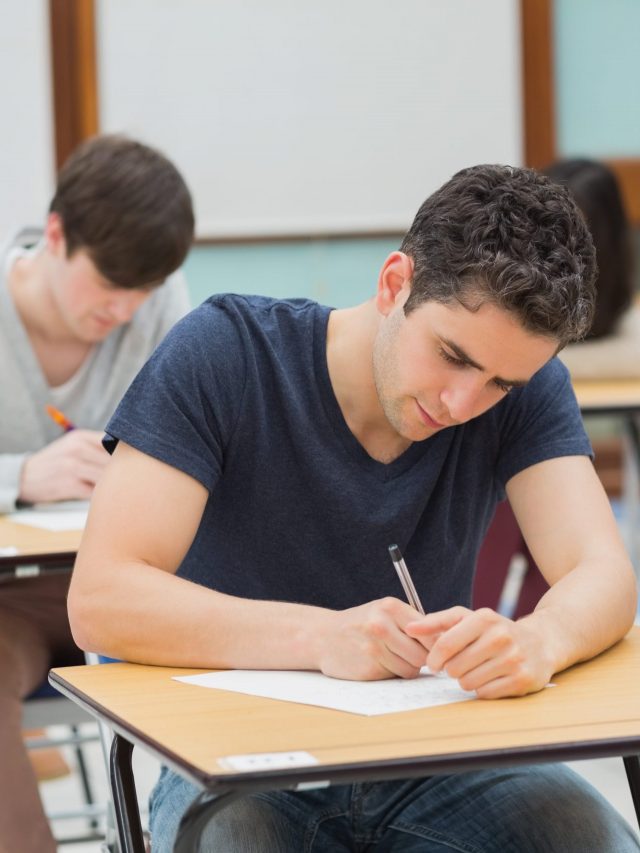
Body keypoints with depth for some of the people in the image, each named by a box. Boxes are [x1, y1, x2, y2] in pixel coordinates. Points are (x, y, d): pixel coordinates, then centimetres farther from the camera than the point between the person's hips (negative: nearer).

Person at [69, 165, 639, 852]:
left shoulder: (527, 387, -2)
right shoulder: (224, 352, -13)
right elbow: (99, 601, -20)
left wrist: (538, 640, -39)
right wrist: (322, 636, -35)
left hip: (434, 758, 2)